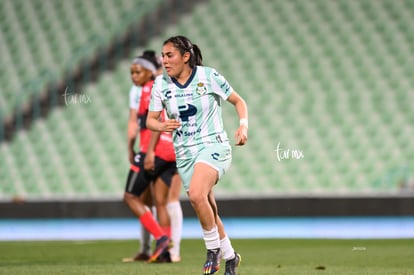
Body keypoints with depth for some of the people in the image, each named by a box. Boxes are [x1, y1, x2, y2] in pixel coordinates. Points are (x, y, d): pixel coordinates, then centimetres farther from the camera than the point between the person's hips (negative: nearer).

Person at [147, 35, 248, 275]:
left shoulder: (208, 76, -8)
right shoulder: (161, 84, 1)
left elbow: (238, 101, 3)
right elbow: (151, 120, 5)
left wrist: (244, 125, -14)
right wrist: (163, 126, -18)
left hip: (213, 146, -5)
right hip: (184, 153, 5)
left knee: (196, 194, -30)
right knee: (207, 213, 9)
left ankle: (214, 248, -11)